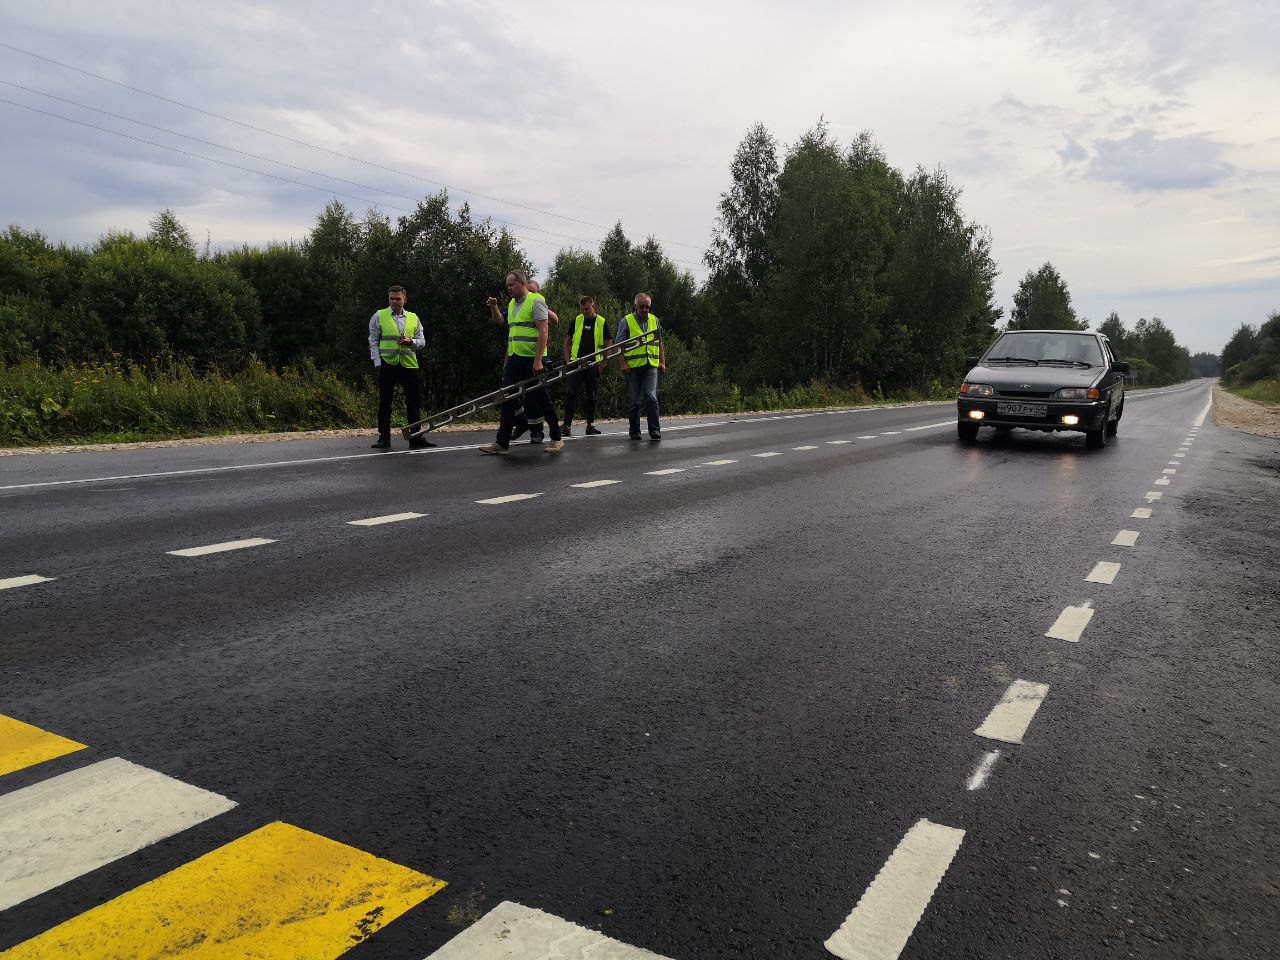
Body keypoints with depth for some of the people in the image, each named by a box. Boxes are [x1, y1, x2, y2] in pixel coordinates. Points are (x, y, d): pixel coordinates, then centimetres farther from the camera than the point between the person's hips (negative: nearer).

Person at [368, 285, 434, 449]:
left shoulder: (413, 318, 12)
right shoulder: (379, 316, 5)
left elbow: (422, 341, 13)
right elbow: (373, 342, 4)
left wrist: (410, 342, -9)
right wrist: (377, 362, -6)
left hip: (409, 364, 2)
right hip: (387, 364, -2)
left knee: (414, 401, 1)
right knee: (385, 402, 3)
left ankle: (417, 437, 8)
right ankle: (384, 438, 10)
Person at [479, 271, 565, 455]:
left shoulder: (536, 301, -8)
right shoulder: (512, 304, 18)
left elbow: (543, 332, -16)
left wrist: (538, 360, -22)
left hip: (532, 360, -8)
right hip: (515, 359, 8)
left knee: (540, 399, -1)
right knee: (508, 399, 3)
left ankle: (556, 439, 12)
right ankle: (501, 442, 5)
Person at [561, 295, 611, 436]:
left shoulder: (602, 322, 3)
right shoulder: (576, 320, 6)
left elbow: (608, 343, 6)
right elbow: (568, 341, 12)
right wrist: (568, 360, 1)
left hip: (594, 365, 0)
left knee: (591, 395, 8)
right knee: (571, 394, -8)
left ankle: (590, 424, 17)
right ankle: (567, 425, -8)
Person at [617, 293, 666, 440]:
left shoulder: (654, 320, 13)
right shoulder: (626, 321, 2)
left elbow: (659, 342, 21)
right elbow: (619, 344, 1)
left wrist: (662, 362, 14)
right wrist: (623, 363, -9)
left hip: (651, 366, 1)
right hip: (633, 367, -1)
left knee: (651, 397, -11)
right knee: (633, 401, 4)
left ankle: (655, 430, -8)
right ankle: (634, 431, 14)